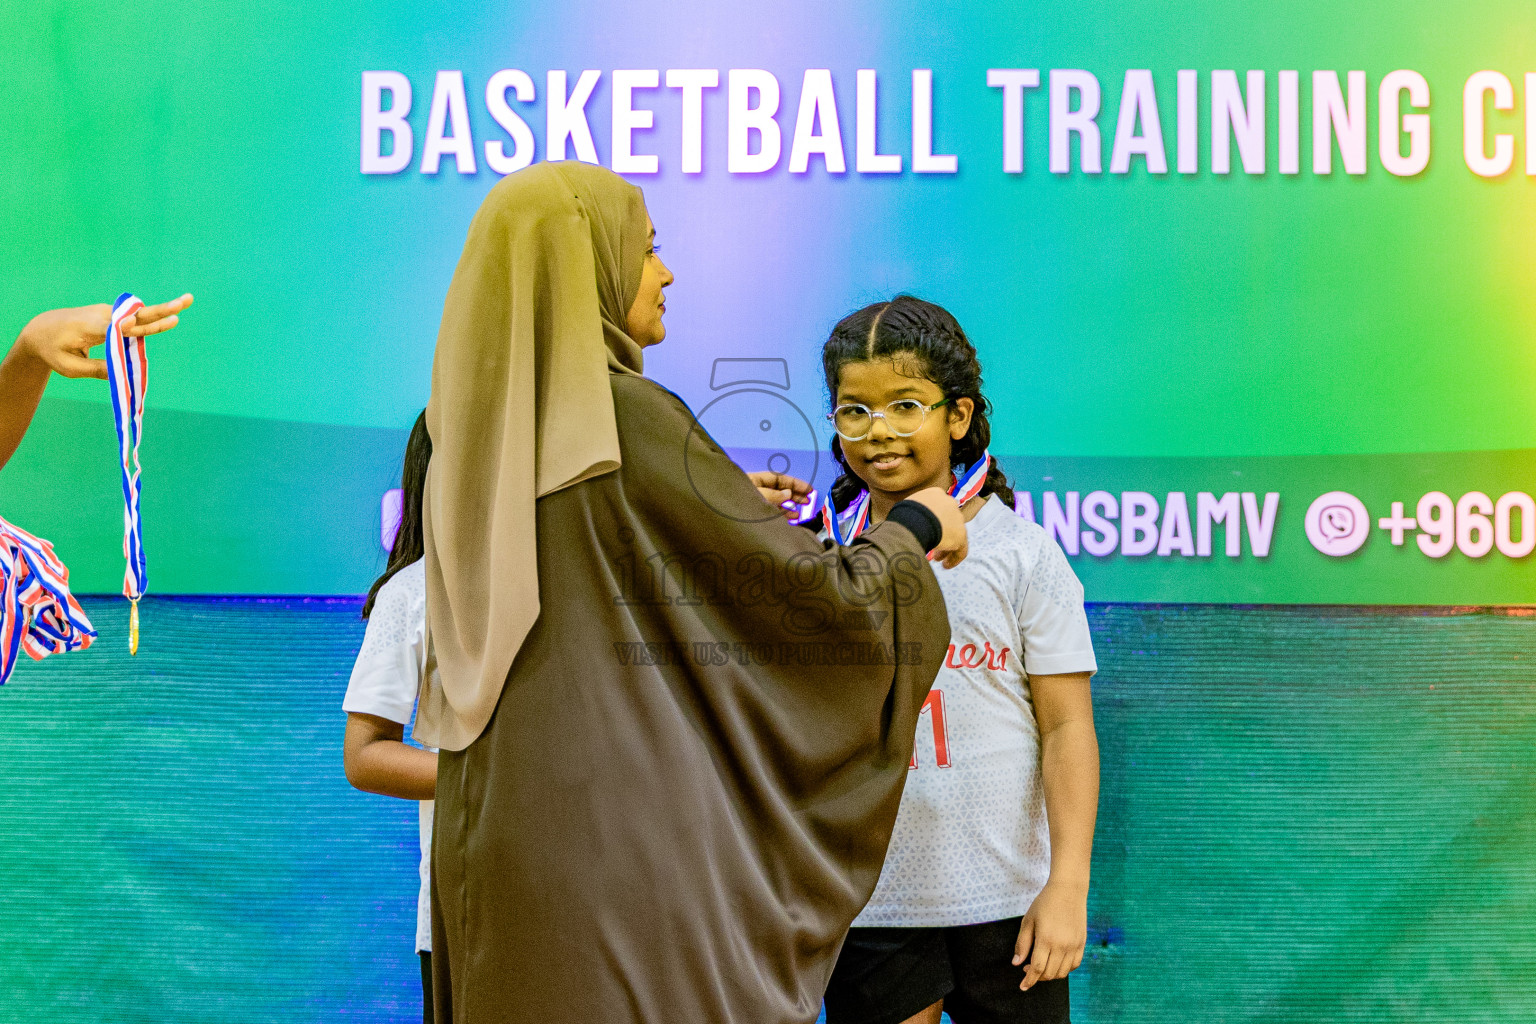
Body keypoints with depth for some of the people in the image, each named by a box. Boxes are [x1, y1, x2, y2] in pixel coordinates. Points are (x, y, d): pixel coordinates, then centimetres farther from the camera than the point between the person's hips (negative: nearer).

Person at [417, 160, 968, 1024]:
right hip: (629, 842, -8)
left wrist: (730, 516, 29)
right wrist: (915, 528, 9)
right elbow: (817, 594, -9)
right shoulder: (631, 417, -13)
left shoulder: (478, 437, 10)